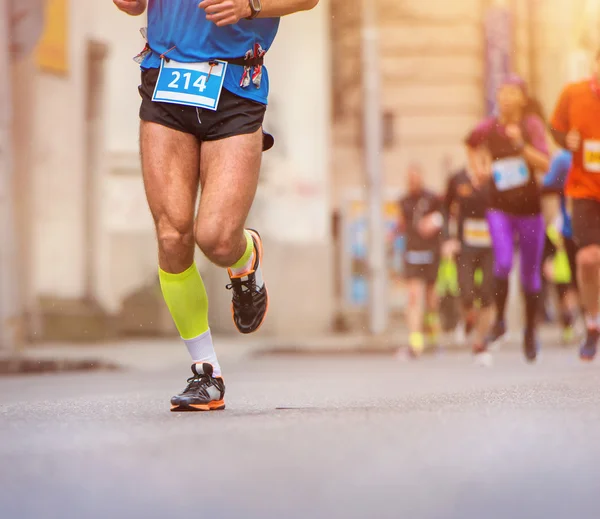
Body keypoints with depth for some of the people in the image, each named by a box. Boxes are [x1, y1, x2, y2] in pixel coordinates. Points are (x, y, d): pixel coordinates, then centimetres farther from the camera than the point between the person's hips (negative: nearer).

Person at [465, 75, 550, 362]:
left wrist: (521, 145, -26)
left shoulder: (532, 125, -5)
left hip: (529, 208, 0)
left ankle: (530, 330, 25)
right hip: (500, 208, 0)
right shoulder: (488, 128, 0)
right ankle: (499, 320, -2)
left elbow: (545, 164, -15)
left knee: (530, 274, 8)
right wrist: (479, 167, 8)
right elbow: (471, 145, 23)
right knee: (503, 262, -22)